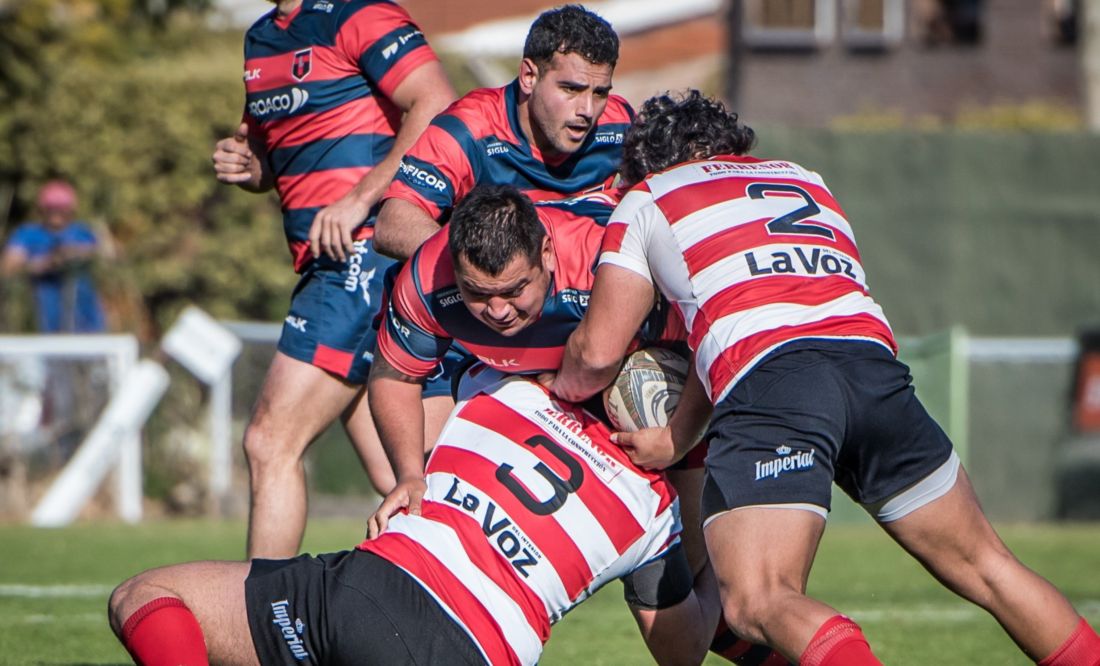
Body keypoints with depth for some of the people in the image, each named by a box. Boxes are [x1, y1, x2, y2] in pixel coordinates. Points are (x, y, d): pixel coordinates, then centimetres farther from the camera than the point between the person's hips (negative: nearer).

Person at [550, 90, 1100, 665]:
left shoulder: (646, 200, 21)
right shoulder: (803, 180, 35)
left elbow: (597, 351, 16)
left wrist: (561, 388, 38)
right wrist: (675, 438, 35)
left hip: (768, 390, -5)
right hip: (873, 359, 5)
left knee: (757, 605, -15)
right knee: (984, 567, 15)